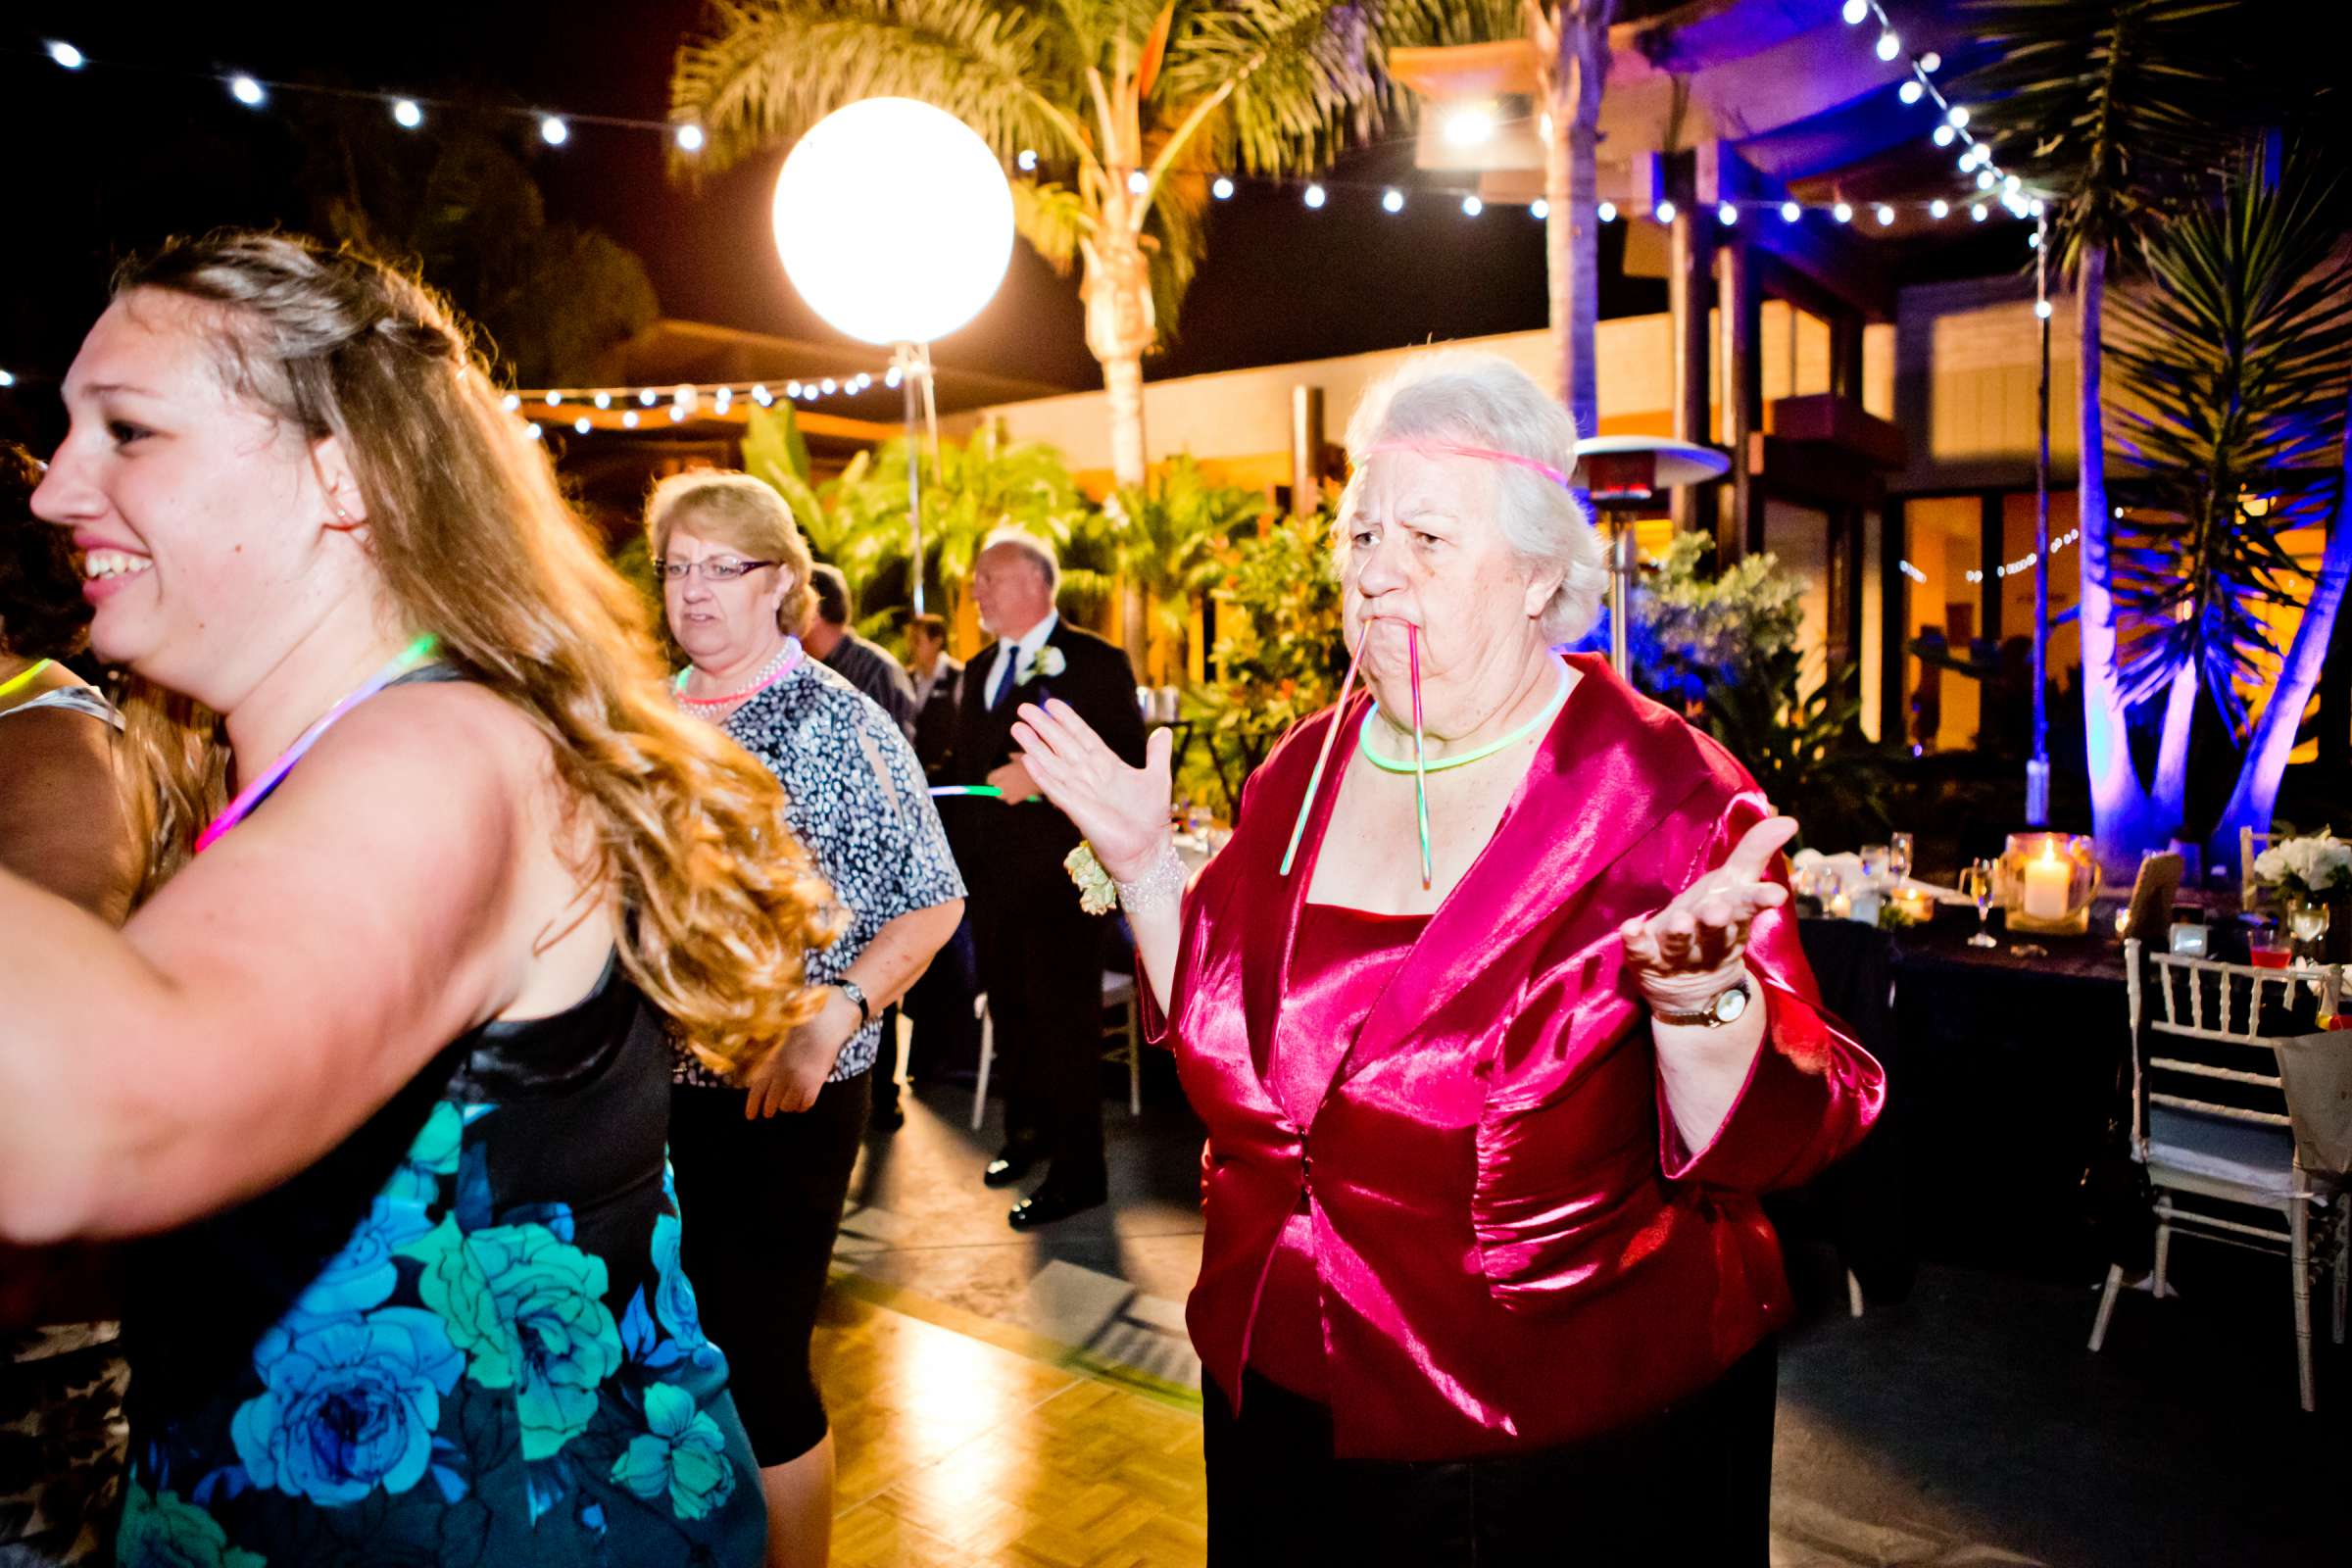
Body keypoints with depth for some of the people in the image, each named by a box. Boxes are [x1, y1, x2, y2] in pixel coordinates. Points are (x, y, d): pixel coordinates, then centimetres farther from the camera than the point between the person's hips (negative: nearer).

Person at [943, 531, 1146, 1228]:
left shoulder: (1095, 663, -7)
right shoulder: (981, 669, 17)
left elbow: (1129, 760, -15)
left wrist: (1043, 773, -23)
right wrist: (962, 855, 13)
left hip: (1059, 874, -7)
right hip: (990, 876, 7)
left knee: (1064, 1018, -2)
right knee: (1010, 1012, 17)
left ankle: (1077, 1171, 9)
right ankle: (1027, 1133, 36)